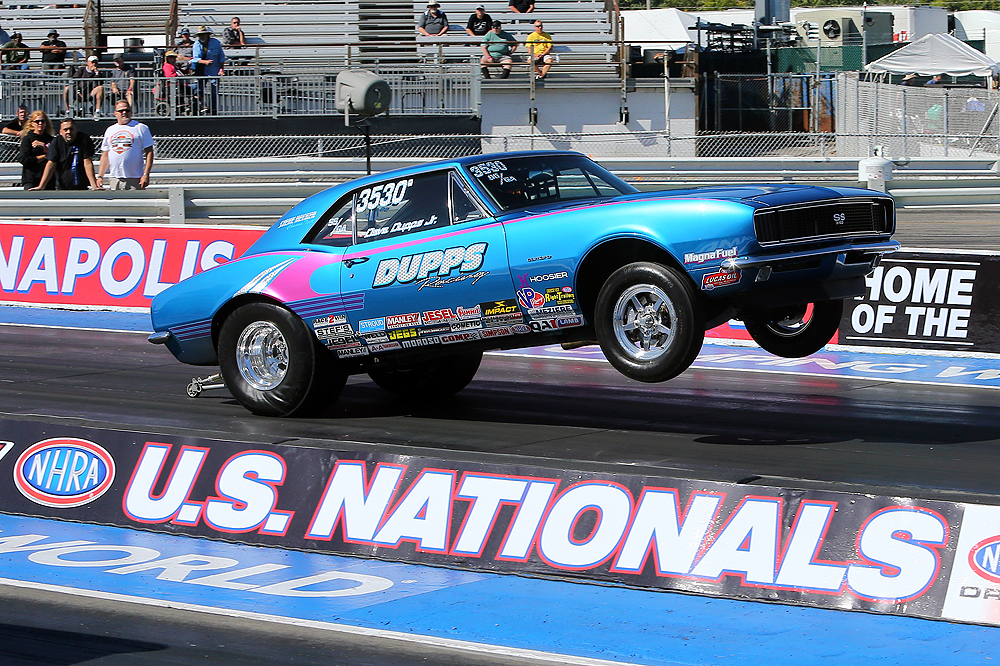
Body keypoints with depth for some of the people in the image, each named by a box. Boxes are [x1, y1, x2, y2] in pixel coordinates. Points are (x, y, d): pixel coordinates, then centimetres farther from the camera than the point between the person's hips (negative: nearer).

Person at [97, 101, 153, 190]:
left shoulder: (141, 128, 5)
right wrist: (100, 176, 11)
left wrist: (146, 175, -10)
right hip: (114, 179, 4)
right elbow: (105, 155, 21)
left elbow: (149, 152, 0)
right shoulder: (110, 130, 19)